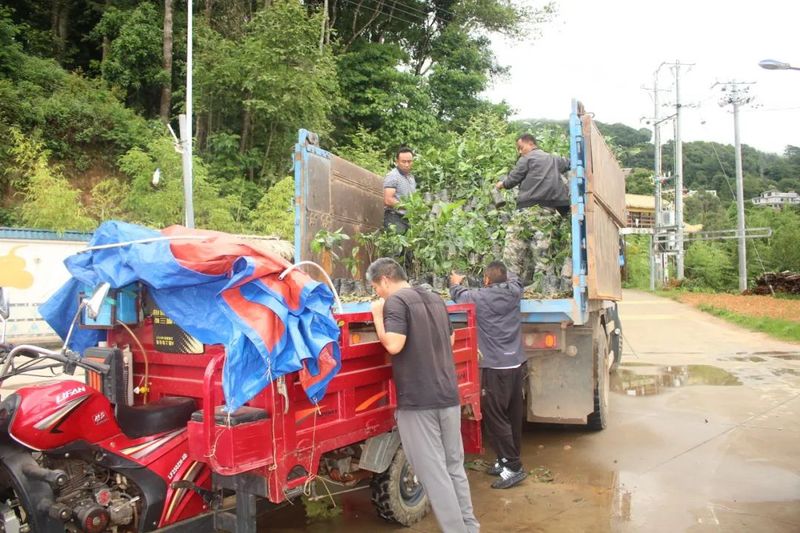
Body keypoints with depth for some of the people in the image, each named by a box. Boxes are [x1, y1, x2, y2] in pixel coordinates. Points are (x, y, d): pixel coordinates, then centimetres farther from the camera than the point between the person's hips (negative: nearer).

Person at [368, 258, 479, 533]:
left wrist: (378, 315, -8)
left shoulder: (396, 301, -10)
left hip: (418, 400, -8)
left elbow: (394, 345, -21)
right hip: (448, 395, 8)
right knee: (454, 467, 17)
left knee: (433, 473, 1)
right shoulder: (436, 299, 15)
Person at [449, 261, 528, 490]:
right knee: (513, 415, 14)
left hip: (496, 368, -7)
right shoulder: (514, 292, 3)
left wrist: (455, 283, 32)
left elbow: (458, 295, 11)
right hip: (517, 364, 7)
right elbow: (516, 279, 28)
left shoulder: (479, 297, -9)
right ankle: (507, 460, 27)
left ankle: (513, 467, 0)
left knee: (494, 417, -1)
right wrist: (502, 272, 43)